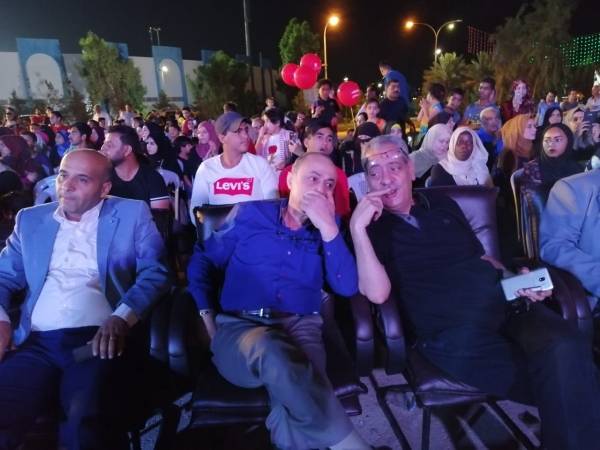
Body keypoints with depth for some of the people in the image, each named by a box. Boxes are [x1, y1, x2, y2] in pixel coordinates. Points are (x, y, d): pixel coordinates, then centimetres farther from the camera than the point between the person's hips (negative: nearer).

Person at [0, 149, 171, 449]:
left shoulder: (132, 214, 8)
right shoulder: (30, 219, 20)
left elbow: (154, 272, -1)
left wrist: (121, 318, -16)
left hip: (100, 339, -3)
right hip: (37, 344, 4)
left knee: (88, 424, -28)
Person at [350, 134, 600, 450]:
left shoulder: (443, 205, 19)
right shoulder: (372, 228, 3)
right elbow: (377, 293, -14)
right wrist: (357, 228, -21)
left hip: (504, 305, 5)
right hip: (453, 331, -5)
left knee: (567, 348, -26)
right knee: (565, 384, -20)